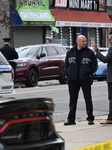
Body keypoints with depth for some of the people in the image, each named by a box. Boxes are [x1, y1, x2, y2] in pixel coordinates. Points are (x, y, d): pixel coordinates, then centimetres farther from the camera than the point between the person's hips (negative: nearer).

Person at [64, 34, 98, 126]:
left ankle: (90, 118, 6)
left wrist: (90, 74, -5)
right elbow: (67, 64, 15)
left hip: (85, 79, -2)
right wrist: (68, 74, 3)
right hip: (73, 80, 2)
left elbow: (94, 65, 4)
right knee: (73, 100, 7)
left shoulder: (89, 52, 0)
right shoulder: (70, 52, 8)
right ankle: (71, 119, 12)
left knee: (88, 99, 0)